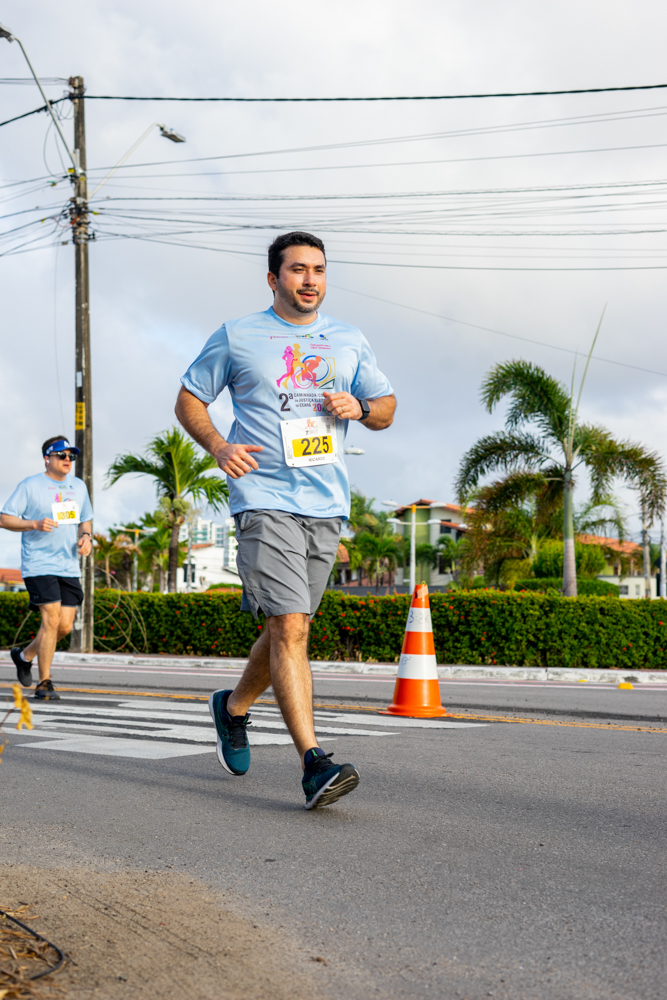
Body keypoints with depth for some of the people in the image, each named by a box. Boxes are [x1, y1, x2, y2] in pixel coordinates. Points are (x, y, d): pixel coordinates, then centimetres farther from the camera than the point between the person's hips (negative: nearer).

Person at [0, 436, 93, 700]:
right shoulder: (30, 485, -2)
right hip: (39, 566, -6)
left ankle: (24, 655, 28)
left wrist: (86, 536, 2)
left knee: (65, 626, 2)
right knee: (51, 619, -13)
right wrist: (35, 524, -18)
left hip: (69, 567, 6)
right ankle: (44, 684, -1)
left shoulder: (79, 487, 15)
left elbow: (85, 520, 24)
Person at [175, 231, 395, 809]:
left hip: (326, 505, 5)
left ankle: (233, 707, 39)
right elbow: (189, 399, 10)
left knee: (289, 629, 13)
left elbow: (386, 408, 19)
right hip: (265, 498, -4)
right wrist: (218, 446, -9)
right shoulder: (236, 338, 5)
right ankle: (314, 763, -17)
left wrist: (359, 407, -5)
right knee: (289, 629, -16)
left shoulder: (350, 342, 15)